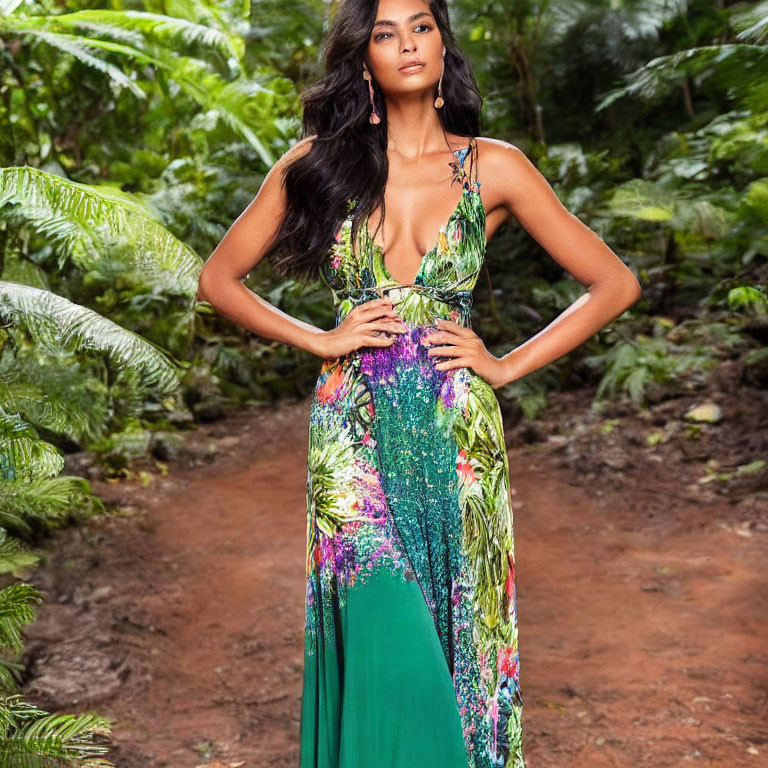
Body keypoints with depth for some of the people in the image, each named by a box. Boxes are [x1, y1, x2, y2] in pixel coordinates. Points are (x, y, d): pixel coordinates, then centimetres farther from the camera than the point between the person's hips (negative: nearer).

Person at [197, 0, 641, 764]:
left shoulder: (493, 168, 3)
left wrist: (508, 363, 0)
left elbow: (615, 283, 6)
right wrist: (319, 339, -2)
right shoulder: (319, 160, 4)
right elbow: (219, 278, 9)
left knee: (457, 633, 7)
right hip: (354, 429, 0)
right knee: (384, 635, -9)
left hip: (455, 433, 1)